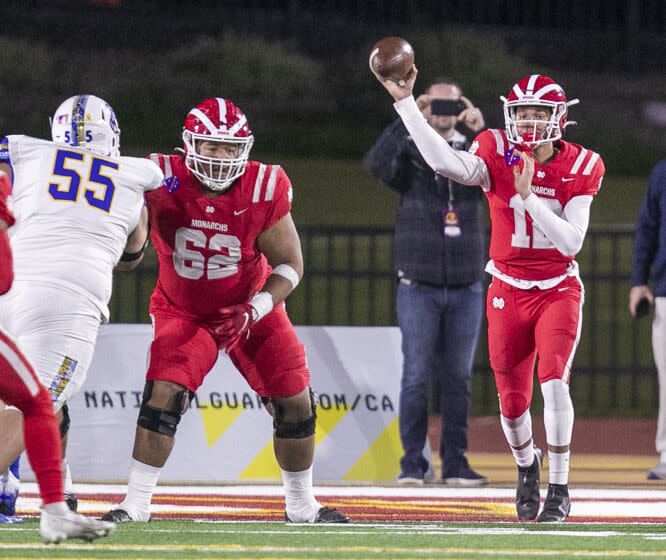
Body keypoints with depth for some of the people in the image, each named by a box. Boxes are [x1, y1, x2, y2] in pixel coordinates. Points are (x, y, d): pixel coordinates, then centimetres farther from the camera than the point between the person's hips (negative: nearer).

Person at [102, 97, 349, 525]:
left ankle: (301, 504, 22)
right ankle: (136, 503, -13)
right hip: (183, 311, -2)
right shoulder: (163, 182, -22)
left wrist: (254, 311, -25)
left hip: (251, 308, 2)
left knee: (295, 401, 2)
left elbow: (290, 265, -12)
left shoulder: (264, 190, -21)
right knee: (163, 394, -21)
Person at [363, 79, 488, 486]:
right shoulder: (410, 152, 2)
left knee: (458, 377, 5)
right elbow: (377, 163, -18)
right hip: (419, 285, -2)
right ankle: (413, 463, 1)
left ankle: (455, 463, 9)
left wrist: (484, 131, -22)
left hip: (466, 287, 2)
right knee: (416, 375, -3)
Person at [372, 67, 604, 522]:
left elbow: (571, 242, -17)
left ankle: (559, 489, -9)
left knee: (554, 381, -21)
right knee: (513, 401, 6)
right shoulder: (497, 155, -9)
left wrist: (528, 195, -26)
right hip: (508, 292, 1)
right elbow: (444, 161, -29)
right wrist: (405, 102, -36)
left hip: (558, 291, -1)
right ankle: (527, 466, 39)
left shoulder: (580, 168, -9)